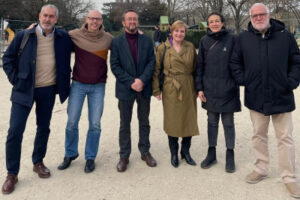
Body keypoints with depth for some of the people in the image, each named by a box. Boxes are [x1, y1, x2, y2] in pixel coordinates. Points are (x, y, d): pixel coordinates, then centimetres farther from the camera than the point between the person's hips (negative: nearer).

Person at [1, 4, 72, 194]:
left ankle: (38, 162, 33)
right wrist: (16, 80, -5)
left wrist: (64, 83, 9)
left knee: (44, 128, 13)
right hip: (24, 90, -2)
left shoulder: (63, 37, 2)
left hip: (48, 90, 2)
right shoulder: (24, 36, -4)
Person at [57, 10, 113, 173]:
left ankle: (90, 157, 19)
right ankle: (70, 154, 24)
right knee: (72, 122, 3)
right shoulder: (74, 35, -2)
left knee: (95, 124, 3)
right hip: (78, 84, 0)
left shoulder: (108, 39, 0)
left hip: (98, 86, 0)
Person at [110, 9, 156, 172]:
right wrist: (131, 82, -15)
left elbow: (151, 62, -1)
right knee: (125, 124, 8)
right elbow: (114, 66, -7)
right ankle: (124, 156, 19)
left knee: (144, 122, 13)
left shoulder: (147, 40, 5)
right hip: (125, 89, -2)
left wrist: (142, 80, -15)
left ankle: (145, 152, 27)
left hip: (144, 88, 2)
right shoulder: (117, 42, -1)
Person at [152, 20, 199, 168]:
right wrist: (156, 89, -3)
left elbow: (195, 69, 7)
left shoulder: (191, 48, 6)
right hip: (170, 89, -2)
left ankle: (185, 151, 25)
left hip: (188, 89, 2)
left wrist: (197, 88, 2)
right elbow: (157, 70, 2)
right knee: (172, 121, 5)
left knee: (189, 120, 6)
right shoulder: (163, 48, 1)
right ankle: (174, 153, 22)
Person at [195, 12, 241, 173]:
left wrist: (237, 81, -6)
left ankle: (230, 155, 21)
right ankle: (211, 153, 25)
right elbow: (200, 65, 5)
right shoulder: (204, 41, 5)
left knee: (228, 122, 7)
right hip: (209, 89, 3)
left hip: (227, 89, -2)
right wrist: (199, 87, 1)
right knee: (212, 121, 13)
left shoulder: (231, 39, -3)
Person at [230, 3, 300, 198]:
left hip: (281, 96, -1)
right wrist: (243, 80, -2)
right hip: (256, 97, 2)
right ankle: (261, 169, 31)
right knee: (259, 135, 15)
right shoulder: (244, 38, 2)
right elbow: (235, 62, 9)